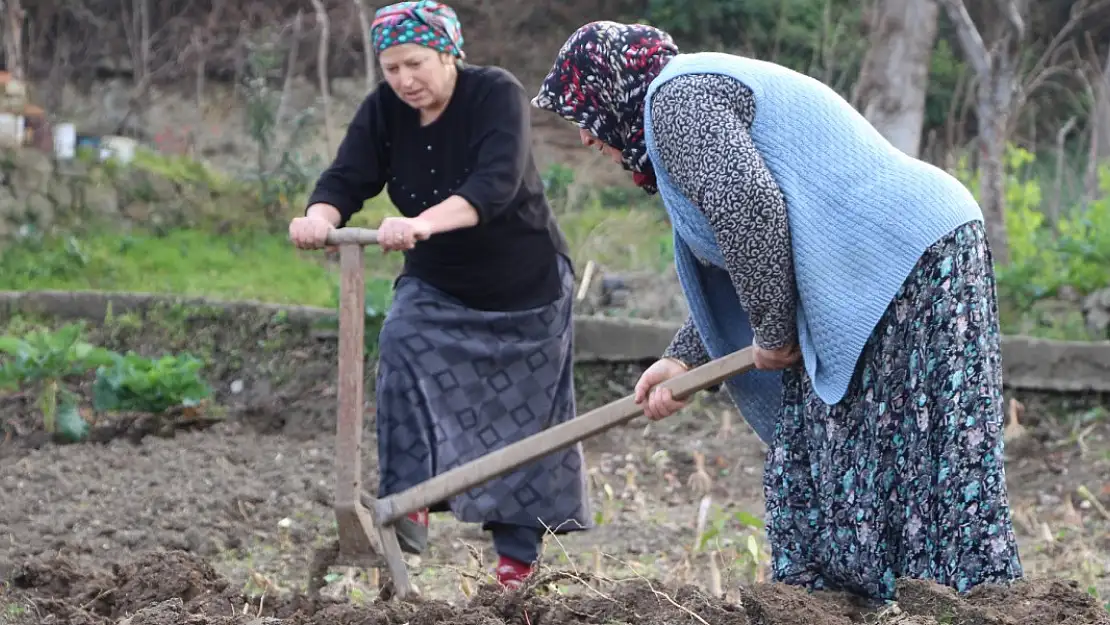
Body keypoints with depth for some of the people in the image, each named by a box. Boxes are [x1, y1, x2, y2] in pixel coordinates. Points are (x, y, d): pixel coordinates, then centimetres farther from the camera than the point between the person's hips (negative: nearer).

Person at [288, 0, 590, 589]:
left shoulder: (498, 95, -24)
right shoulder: (383, 110, -10)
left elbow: (495, 183, -39)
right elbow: (346, 178, -21)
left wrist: (424, 223, -57)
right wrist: (319, 218, -46)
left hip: (525, 286, -3)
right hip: (436, 284, 3)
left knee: (522, 417, 3)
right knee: (403, 348, -25)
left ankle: (517, 553, 17)